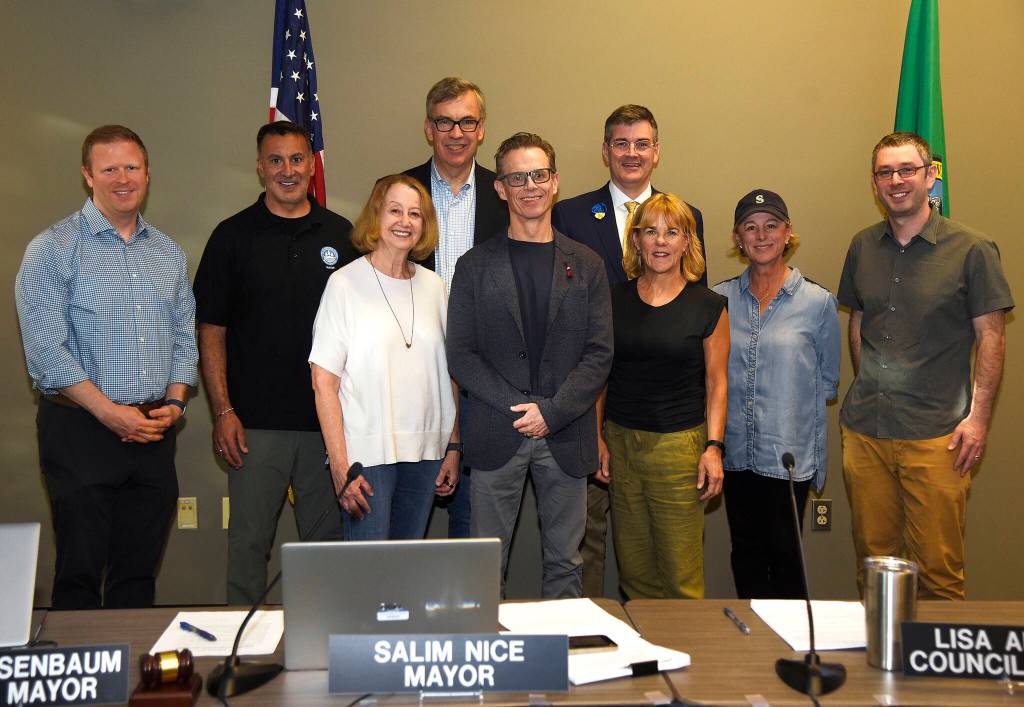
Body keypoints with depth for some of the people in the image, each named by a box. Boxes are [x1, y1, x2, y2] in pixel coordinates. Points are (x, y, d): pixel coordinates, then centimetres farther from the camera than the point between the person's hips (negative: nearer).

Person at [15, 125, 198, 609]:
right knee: (79, 573, 2)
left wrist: (174, 401, -1)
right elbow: (46, 349, -11)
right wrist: (110, 413, -15)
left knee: (139, 574, 11)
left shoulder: (168, 253, 14)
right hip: (82, 431, -4)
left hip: (155, 432, 5)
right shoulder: (52, 249, -3)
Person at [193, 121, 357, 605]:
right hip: (257, 420, -1)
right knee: (249, 539, 5)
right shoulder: (233, 236, 2)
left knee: (327, 538, 11)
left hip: (330, 419, 2)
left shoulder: (342, 235, 6)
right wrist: (223, 412, -7)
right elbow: (211, 331, 1)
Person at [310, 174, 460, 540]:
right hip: (367, 454, -4)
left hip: (425, 453, 4)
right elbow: (324, 382, -7)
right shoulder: (345, 283, -5)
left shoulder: (433, 286, 9)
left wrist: (454, 447, 10)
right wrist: (341, 468, -13)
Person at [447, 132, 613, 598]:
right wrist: (520, 406, -11)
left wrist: (551, 412, -11)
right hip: (496, 437, -1)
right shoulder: (475, 266, 6)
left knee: (564, 564, 9)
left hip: (565, 437, 1)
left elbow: (599, 353, 2)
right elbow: (461, 354, 0)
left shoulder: (585, 266, 8)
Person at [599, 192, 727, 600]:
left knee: (681, 573, -1)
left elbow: (716, 383, 2)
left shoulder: (708, 307, 1)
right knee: (632, 567, 9)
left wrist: (714, 447, -7)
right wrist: (597, 437, 5)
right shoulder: (614, 300, 7)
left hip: (679, 444, -2)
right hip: (620, 441, 3)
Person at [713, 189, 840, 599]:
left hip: (791, 453, -3)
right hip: (736, 451, 3)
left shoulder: (817, 302, -3)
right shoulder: (721, 299, 3)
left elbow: (827, 383, 5)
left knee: (784, 554, 5)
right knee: (746, 553, 14)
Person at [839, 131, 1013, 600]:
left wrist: (978, 416, -8)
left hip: (936, 433, -4)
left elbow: (991, 337, -2)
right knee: (872, 557, 11)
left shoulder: (971, 249, -3)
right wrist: (870, 392, 10)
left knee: (937, 568, 1)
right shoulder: (863, 247, 10)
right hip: (863, 430, 4)